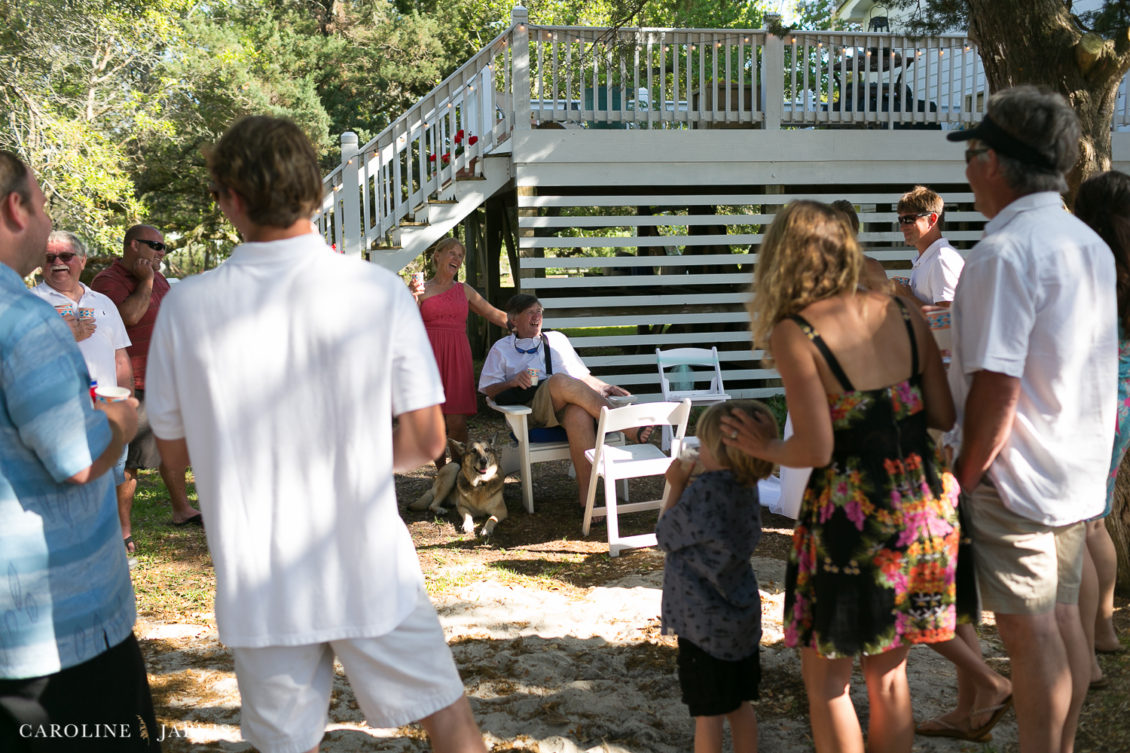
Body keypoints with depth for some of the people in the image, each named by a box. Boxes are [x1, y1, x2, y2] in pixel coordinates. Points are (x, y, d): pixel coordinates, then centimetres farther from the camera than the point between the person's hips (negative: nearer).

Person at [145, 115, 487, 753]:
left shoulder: (186, 307, -9)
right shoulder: (379, 289, -12)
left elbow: (174, 447, 3)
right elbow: (426, 442, -7)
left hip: (259, 586, 1)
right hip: (371, 573, -1)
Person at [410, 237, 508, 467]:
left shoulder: (465, 290, 15)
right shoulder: (421, 290, 7)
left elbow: (496, 315, 17)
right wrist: (414, 300, -18)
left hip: (457, 357, 2)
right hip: (429, 358, -1)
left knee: (457, 421, -9)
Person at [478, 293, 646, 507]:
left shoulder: (556, 339, 34)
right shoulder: (501, 349, 26)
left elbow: (582, 375, 31)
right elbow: (487, 389, 15)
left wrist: (605, 387, 12)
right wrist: (512, 382, -5)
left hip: (568, 404, 2)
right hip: (531, 407, -2)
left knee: (579, 415, -39)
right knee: (560, 380, -38)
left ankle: (586, 498, -46)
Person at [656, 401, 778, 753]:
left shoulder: (701, 492, -23)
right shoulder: (748, 489, 0)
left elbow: (665, 537, -7)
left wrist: (676, 486, -1)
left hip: (704, 624, -7)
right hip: (743, 617, 7)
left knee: (707, 712, 4)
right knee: (740, 705, 18)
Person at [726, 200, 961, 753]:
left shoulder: (793, 333, -11)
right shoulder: (903, 313, 4)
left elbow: (816, 449, -16)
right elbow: (944, 415, 5)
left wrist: (761, 446, 2)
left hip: (852, 516, -5)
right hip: (925, 509, 6)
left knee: (827, 682, 13)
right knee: (888, 673, 21)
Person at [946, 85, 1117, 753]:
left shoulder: (1004, 251, -20)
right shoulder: (1090, 244, 9)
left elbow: (997, 385, -23)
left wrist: (963, 475, -14)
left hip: (1017, 476, -9)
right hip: (1080, 469, 9)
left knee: (1029, 630, 0)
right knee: (1063, 616, 17)